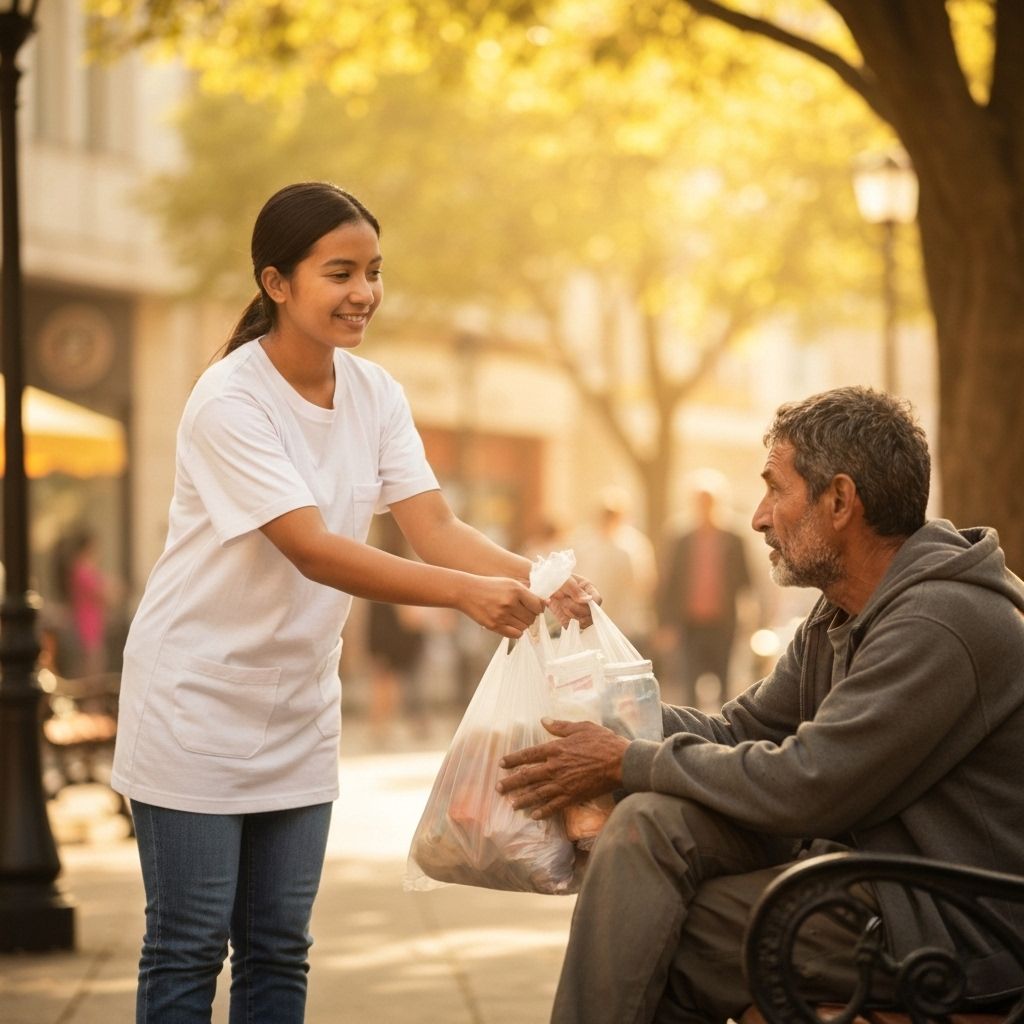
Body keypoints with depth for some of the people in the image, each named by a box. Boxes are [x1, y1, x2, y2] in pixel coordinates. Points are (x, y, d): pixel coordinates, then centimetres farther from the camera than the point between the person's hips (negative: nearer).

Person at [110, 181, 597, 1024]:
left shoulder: (375, 395, 1)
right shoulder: (229, 401, -19)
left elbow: (435, 528, -9)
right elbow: (313, 550, -28)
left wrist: (537, 578, -28)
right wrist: (466, 593, -38)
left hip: (299, 702, 6)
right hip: (198, 696, -6)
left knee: (279, 950, 10)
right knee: (189, 949, -2)